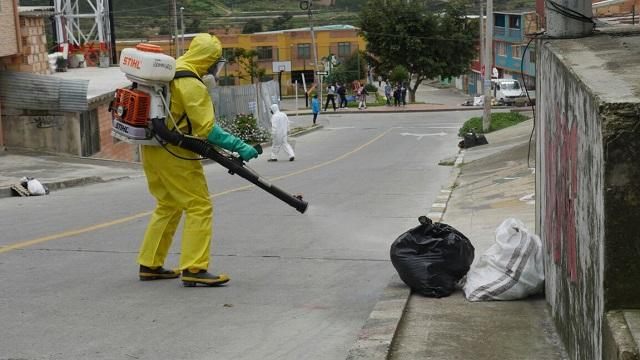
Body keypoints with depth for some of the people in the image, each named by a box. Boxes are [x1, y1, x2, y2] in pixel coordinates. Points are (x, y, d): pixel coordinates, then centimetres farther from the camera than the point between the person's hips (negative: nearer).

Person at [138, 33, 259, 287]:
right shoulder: (191, 83, -17)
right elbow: (207, 129, -21)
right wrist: (239, 147, -19)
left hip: (150, 149, 10)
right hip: (173, 153, -10)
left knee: (168, 206, 20)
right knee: (199, 207, -4)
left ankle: (150, 265, 24)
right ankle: (194, 270, -8)